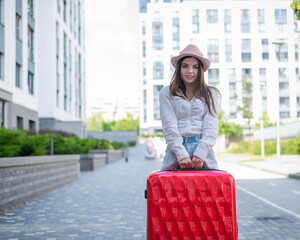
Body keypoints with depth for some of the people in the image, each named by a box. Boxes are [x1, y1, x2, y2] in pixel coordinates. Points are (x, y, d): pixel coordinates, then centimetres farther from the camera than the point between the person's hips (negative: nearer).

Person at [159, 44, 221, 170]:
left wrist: (200, 154, -10)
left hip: (203, 150, 1)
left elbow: (211, 126, 5)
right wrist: (181, 155, -10)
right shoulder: (166, 93, 13)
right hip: (175, 151, 0)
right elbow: (169, 126, 3)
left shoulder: (211, 94, 16)